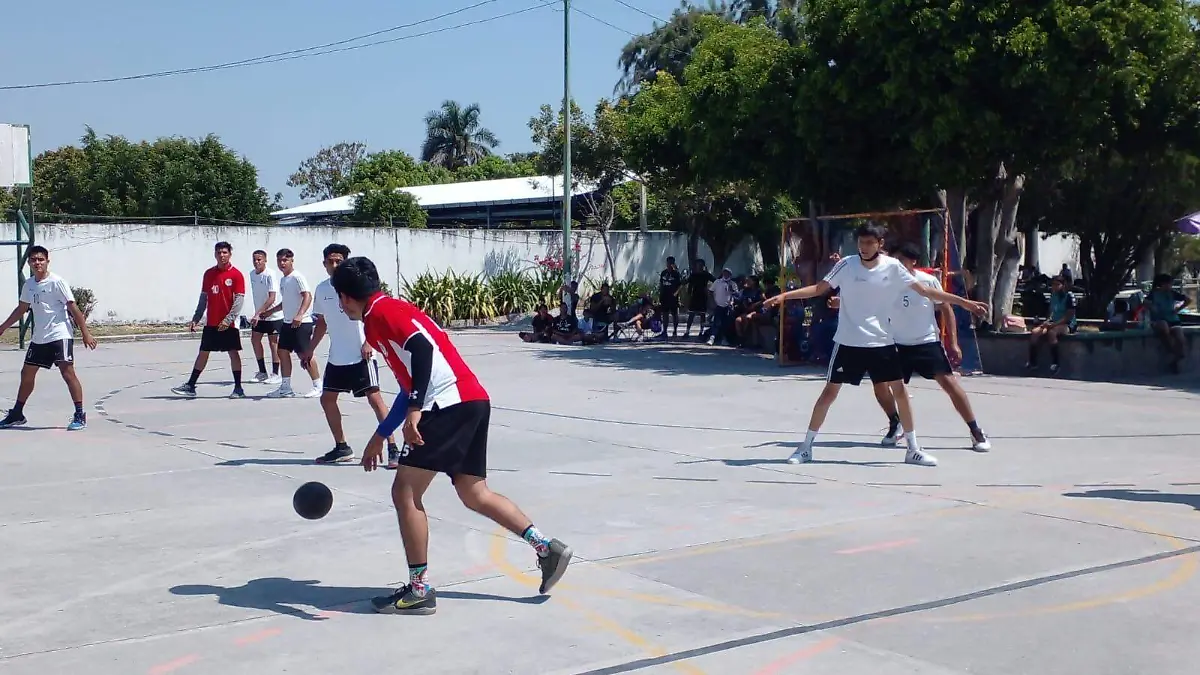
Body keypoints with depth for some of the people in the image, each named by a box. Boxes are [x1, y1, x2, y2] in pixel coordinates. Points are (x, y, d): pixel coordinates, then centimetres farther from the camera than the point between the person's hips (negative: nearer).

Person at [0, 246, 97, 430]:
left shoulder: (57, 282, -10)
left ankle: (80, 416, -11)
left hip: (60, 335, -7)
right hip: (39, 338, 7)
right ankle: (17, 414, 27)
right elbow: (21, 309, 24)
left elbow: (73, 308, -13)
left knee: (67, 372, -14)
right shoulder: (28, 285, 9)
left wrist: (85, 333, -17)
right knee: (27, 374, 13)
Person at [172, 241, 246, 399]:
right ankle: (190, 386, 14)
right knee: (203, 353, 9)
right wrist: (195, 319, 10)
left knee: (234, 353, -1)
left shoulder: (236, 275, -7)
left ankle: (238, 389, 6)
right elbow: (203, 298, 13)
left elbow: (239, 300, -12)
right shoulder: (209, 273, 8)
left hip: (229, 324, -5)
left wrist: (228, 319, -20)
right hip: (211, 323, 5)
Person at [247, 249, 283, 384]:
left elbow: (272, 298, -24)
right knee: (255, 340, 7)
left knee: (273, 343, -1)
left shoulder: (270, 275, -18)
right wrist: (257, 314, 16)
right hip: (259, 315, 7)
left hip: (273, 314, -7)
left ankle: (275, 375, 7)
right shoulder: (252, 274, 5)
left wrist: (258, 313, -29)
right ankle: (262, 372, 18)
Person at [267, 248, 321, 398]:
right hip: (287, 323, 9)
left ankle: (318, 386, 1)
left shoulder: (297, 277, -11)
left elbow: (308, 296, -21)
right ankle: (286, 388, 14)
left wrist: (299, 315, -33)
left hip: (301, 323, -9)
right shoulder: (283, 280, 16)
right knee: (283, 352, 8)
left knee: (305, 354, -8)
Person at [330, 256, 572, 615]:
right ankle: (547, 547, 14)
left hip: (450, 404, -10)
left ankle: (420, 591, 1)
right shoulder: (390, 312, 27)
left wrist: (415, 409, -27)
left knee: (405, 493, -4)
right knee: (475, 495, 16)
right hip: (472, 401, 10)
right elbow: (410, 384, 31)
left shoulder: (381, 310, -2)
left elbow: (423, 347, -21)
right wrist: (380, 436, 36)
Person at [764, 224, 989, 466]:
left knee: (900, 391, 0)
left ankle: (913, 449, 14)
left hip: (881, 342, 2)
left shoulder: (893, 267, -5)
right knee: (829, 392, -1)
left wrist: (964, 302, -3)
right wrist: (784, 295, -15)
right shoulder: (846, 264, -8)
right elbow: (819, 288, -5)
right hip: (848, 342, -2)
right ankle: (806, 447, 10)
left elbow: (925, 291, -1)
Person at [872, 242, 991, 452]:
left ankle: (976, 432, 1)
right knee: (880, 383, -6)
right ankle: (895, 425, 19)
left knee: (949, 382, -10)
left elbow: (946, 309, -1)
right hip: (898, 346, 2)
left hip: (928, 343, -2)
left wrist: (954, 343, -4)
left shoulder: (929, 281, -11)